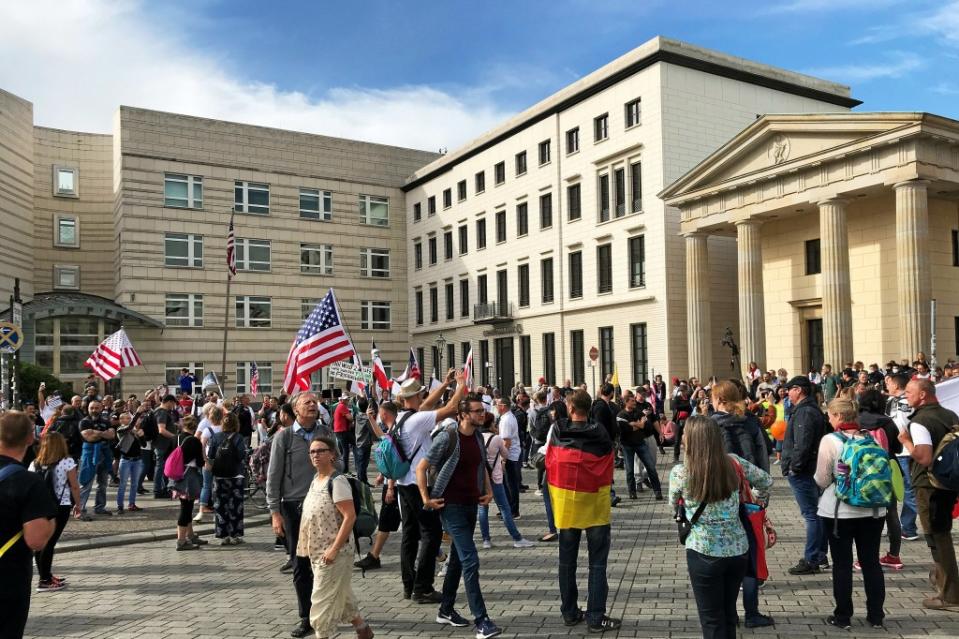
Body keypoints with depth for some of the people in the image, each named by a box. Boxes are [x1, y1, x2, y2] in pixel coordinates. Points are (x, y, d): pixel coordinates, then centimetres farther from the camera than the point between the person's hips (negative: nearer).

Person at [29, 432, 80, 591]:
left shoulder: (34, 464, 5)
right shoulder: (67, 462, -8)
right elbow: (74, 486, -6)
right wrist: (77, 504, 7)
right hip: (61, 507, -5)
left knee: (42, 542, 13)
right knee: (50, 542, -2)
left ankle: (46, 576, 24)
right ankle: (45, 581, 2)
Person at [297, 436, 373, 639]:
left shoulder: (337, 481, -18)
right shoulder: (315, 480, 8)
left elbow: (350, 516, -23)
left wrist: (334, 549, -24)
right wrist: (308, 547, 16)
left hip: (331, 553, -9)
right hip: (317, 552, 9)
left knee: (323, 599, -1)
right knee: (340, 595, 19)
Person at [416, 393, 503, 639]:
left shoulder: (478, 437, 5)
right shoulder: (447, 437, -16)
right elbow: (421, 467, -13)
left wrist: (488, 490, 9)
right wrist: (426, 499, -14)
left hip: (471, 505, 7)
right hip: (451, 506, -7)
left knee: (457, 558, 17)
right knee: (470, 560, -11)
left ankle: (446, 610, 31)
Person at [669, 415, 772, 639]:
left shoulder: (679, 473, -13)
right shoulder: (733, 463, -4)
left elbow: (674, 504, 6)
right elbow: (766, 480, 12)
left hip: (704, 553, -4)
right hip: (738, 549, 4)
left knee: (712, 620, 10)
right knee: (728, 613, 20)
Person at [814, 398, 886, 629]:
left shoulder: (830, 440, -13)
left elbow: (822, 480, -10)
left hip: (839, 511, -4)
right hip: (873, 510, 4)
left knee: (842, 564, 6)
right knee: (871, 562, 13)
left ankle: (843, 616, 13)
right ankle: (876, 616, 22)